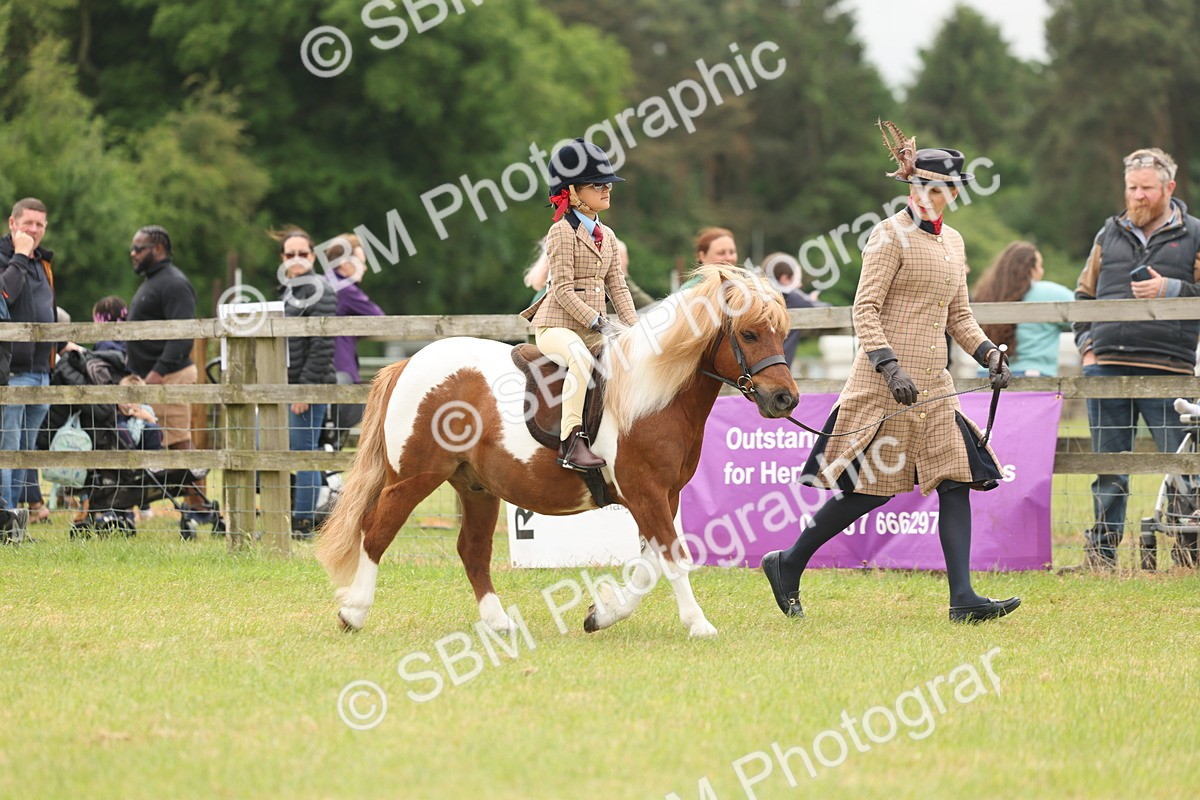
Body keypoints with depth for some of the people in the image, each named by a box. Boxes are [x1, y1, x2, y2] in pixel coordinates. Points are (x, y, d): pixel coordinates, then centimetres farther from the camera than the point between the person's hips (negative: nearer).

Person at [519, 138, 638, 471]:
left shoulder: (606, 235, 16)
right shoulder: (562, 231, -7)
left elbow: (617, 287, 13)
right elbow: (563, 290, -14)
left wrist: (635, 327, -2)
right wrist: (597, 322, -20)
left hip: (592, 328, 8)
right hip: (556, 325, -8)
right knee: (581, 357, -38)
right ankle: (571, 440, -39)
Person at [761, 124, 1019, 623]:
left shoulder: (952, 241, 16)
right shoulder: (892, 234, -8)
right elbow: (865, 310, -13)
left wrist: (991, 357, 6)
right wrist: (890, 368, -23)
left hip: (934, 383, 8)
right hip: (885, 380, -8)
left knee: (957, 479, -3)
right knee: (873, 487, -4)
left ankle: (962, 598, -6)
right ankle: (787, 565, 11)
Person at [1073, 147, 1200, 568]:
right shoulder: (1109, 235, 17)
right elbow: (1084, 295, 23)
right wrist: (1086, 345, 10)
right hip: (1106, 367, 3)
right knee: (1108, 468, 7)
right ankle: (1102, 552, 14)